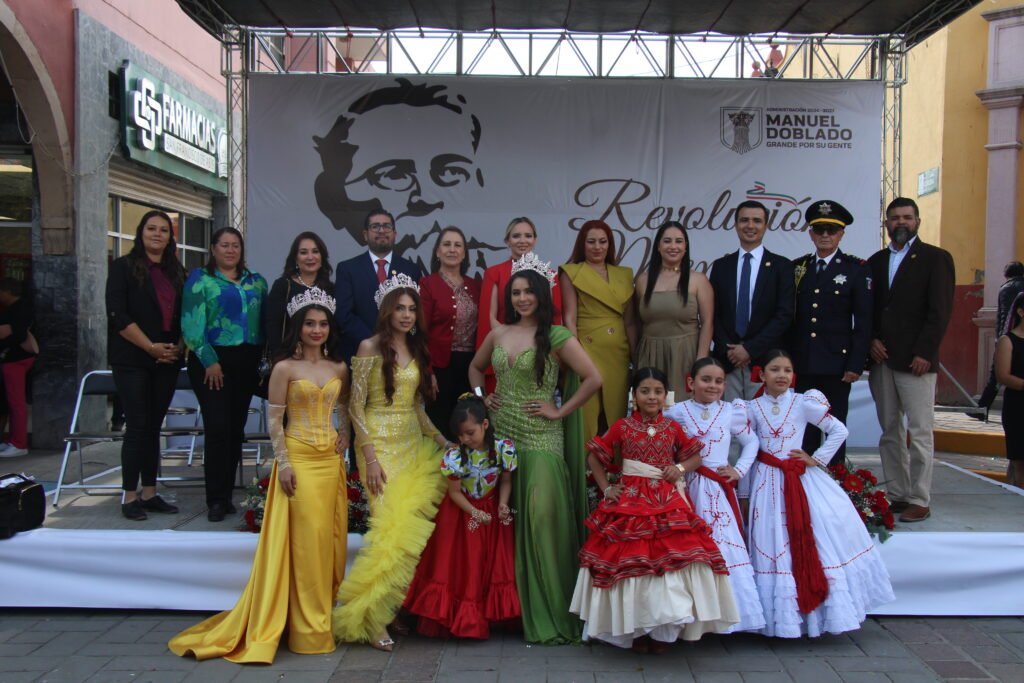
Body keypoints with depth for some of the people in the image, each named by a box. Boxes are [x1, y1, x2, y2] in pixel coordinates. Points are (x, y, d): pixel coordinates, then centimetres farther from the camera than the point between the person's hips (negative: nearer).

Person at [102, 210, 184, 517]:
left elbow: (185, 316, 14)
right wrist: (151, 347, -14)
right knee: (137, 425, -5)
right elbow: (118, 315, -9)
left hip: (168, 361, 5)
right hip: (133, 360, -4)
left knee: (154, 426, 8)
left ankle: (150, 493, 14)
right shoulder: (123, 267, 0)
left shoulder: (176, 272, 14)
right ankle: (130, 496, 4)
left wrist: (179, 346, -3)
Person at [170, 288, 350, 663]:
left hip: (331, 460, 5)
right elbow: (274, 419, -6)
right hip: (299, 459, -5)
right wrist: (282, 462, -13)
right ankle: (307, 628, 9)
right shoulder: (285, 368, -4)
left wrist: (345, 434, 4)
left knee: (329, 540, 8)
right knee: (304, 540, -2)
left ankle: (324, 620, 21)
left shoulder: (339, 368, 9)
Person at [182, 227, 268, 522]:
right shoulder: (200, 279, 2)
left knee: (236, 428, 7)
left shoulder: (256, 282, 15)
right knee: (217, 428, -9)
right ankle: (216, 499, -1)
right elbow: (191, 323, -6)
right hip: (213, 361, -4)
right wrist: (209, 361, -13)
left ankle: (226, 494, 16)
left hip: (247, 362, 4)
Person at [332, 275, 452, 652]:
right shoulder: (370, 347, -5)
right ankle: (366, 617, -2)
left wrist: (443, 443, 10)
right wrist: (370, 457, -14)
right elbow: (355, 405, -8)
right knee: (394, 521, -13)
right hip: (380, 444, -6)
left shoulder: (417, 350, 13)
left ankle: (385, 608, 11)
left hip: (414, 443, 6)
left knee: (414, 522, -1)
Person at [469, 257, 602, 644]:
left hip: (539, 438, -5)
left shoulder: (556, 337, -6)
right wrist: (481, 397, 12)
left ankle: (549, 613, 7)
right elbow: (475, 368, 27)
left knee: (543, 517, -7)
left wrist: (560, 411, -10)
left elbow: (593, 379, -12)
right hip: (500, 434, 5)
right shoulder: (498, 334, 10)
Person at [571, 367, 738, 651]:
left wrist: (680, 468, -4)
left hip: (668, 502, 2)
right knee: (632, 560, -2)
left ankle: (663, 629, 10)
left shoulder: (673, 428, 7)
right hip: (630, 501, -2)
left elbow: (695, 457, 16)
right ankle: (635, 629, 14)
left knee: (671, 560, -5)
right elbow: (594, 458, 8)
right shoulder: (622, 427, 1)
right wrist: (606, 488, 0)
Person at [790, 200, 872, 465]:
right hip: (802, 364, 3)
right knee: (805, 428, 7)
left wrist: (856, 364, -9)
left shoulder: (856, 269, 0)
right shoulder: (797, 267, 10)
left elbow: (863, 321, -3)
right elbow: (788, 316, 10)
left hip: (837, 364, -3)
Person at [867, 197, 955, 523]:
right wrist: (872, 340, 0)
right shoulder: (876, 261, 16)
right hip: (882, 359, 5)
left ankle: (919, 501, 2)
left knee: (920, 432, -3)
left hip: (915, 360, -5)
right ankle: (897, 494, 14)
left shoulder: (936, 258, 2)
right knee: (890, 432, 8)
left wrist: (924, 353, -13)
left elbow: (940, 311, -6)